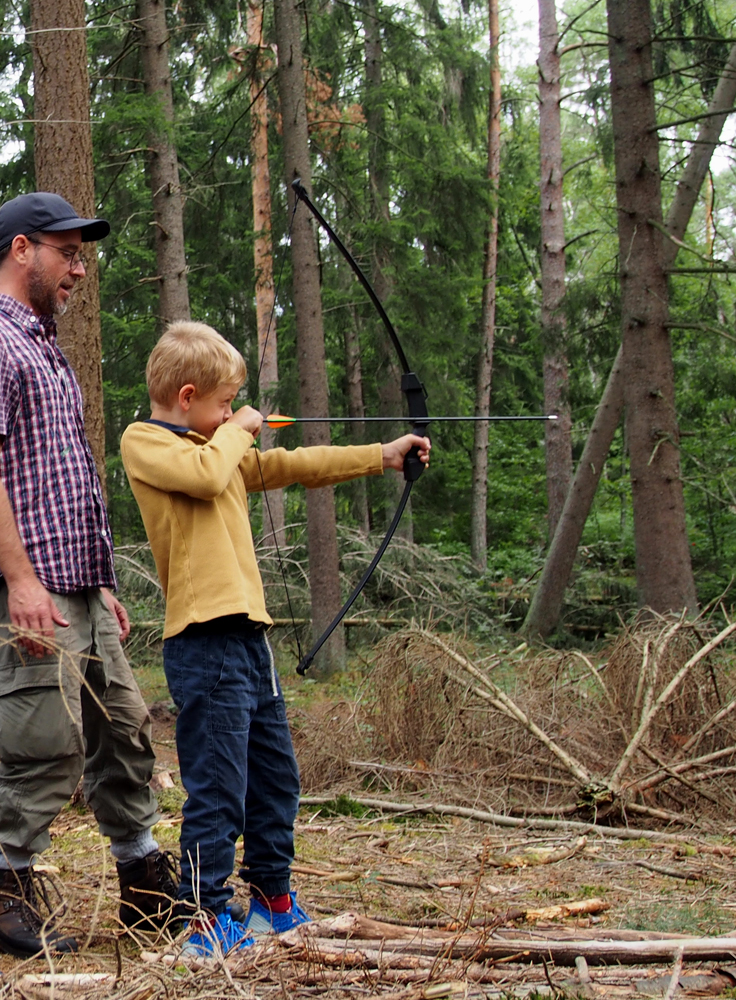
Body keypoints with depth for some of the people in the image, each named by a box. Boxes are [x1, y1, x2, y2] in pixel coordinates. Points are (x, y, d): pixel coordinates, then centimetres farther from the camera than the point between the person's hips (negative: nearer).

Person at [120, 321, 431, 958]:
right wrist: (237, 430, -3)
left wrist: (384, 455, 27)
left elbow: (295, 466, 28)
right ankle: (208, 921, 1)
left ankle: (272, 901, 29)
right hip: (205, 640, -9)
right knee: (218, 786, -7)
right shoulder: (143, 442, -3)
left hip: (249, 635, 9)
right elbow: (204, 474, -21)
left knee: (276, 779, 16)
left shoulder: (224, 449, 22)